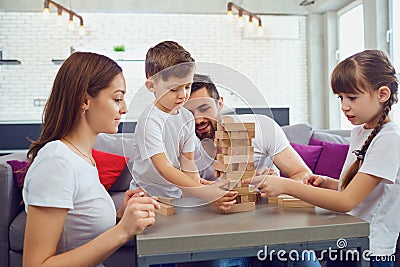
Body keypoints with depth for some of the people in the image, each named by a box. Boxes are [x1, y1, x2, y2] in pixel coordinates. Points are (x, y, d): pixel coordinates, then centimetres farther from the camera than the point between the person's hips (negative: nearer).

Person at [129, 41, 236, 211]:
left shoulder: (187, 117, 4)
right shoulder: (150, 120, -15)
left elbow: (187, 163, 6)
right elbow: (164, 169, -21)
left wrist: (198, 185, -11)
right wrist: (204, 192, -27)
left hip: (175, 195, 5)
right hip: (148, 197, -4)